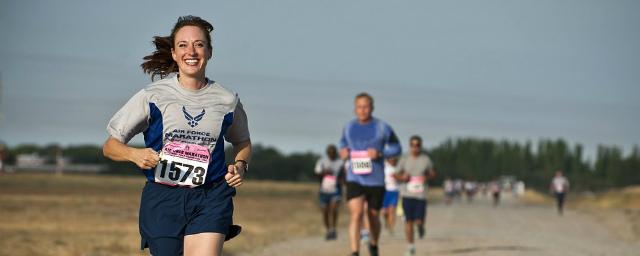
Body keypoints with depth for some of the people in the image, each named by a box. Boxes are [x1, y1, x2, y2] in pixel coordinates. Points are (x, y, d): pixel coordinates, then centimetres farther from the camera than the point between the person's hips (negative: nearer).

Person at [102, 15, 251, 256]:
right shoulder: (152, 96, -1)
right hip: (162, 199, 0)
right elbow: (110, 146, 3)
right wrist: (134, 154, -18)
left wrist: (240, 166, 4)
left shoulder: (227, 100, 5)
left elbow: (242, 142, 25)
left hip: (211, 200, 0)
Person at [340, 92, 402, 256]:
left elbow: (396, 148, 2)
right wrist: (343, 152, 1)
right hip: (354, 179, 1)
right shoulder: (348, 128, 4)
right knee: (356, 215, -17)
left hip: (376, 181, 0)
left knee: (373, 216, 13)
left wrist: (380, 153, -16)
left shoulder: (382, 128, -5)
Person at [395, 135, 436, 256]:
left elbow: (432, 173, 12)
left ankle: (420, 225, 32)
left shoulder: (426, 159, 1)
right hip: (407, 194, 0)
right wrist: (402, 177, -12)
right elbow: (398, 175, 9)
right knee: (409, 221, -3)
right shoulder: (404, 159, 2)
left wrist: (427, 177, -9)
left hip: (421, 195, 0)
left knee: (419, 221, -7)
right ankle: (411, 246, 9)